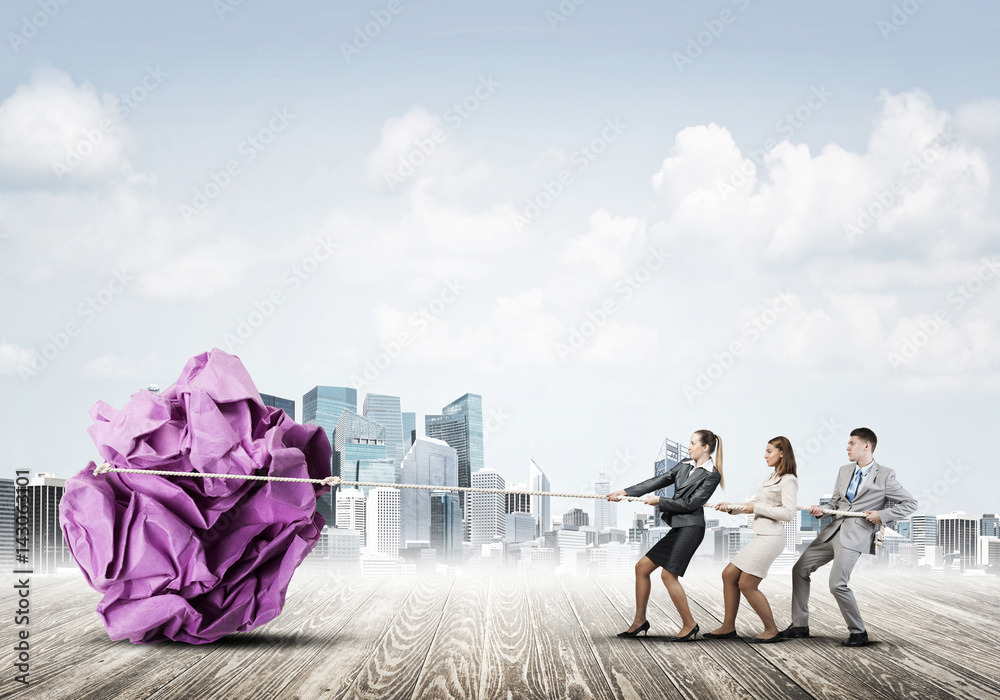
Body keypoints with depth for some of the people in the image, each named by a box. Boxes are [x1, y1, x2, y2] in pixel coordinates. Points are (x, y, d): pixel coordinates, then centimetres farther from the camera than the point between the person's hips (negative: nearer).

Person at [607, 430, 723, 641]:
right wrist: (625, 492, 7)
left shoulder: (711, 475, -7)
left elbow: (690, 503, -13)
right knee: (642, 567, 5)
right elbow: (659, 481, 13)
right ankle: (640, 621, 14)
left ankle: (689, 625, 0)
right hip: (678, 527, 8)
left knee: (668, 574, -13)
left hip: (690, 527, -8)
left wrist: (659, 501, -8)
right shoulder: (684, 465, 15)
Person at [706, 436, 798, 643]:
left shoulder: (788, 480, -11)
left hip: (771, 538, -10)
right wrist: (731, 508, 10)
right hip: (761, 537, 10)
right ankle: (728, 627, 16)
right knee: (729, 575, 9)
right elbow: (754, 505, 23)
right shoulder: (771, 478, 17)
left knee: (747, 585, -7)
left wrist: (757, 507, -15)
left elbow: (788, 513, -19)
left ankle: (771, 630, 5)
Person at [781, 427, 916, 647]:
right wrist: (821, 511, -1)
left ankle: (858, 632, 2)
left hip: (856, 535, -7)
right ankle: (800, 625, 17)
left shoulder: (884, 476, -5)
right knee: (800, 569, 7)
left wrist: (882, 515, -11)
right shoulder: (844, 471, 15)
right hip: (834, 530, 8)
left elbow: (910, 503, -1)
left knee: (837, 584, -17)